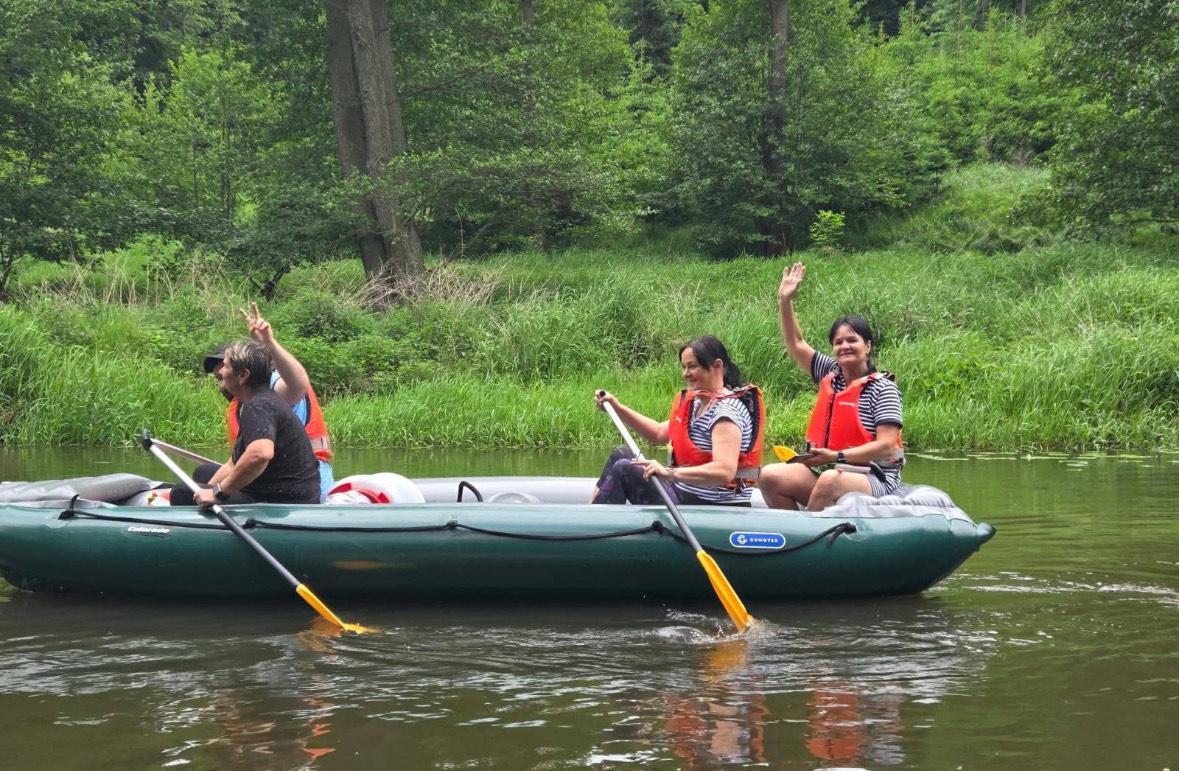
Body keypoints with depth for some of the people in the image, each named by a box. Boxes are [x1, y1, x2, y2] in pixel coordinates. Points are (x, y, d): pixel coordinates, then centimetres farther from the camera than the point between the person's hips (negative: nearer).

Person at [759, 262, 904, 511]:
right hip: (825, 470, 7)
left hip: (876, 480, -7)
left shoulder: (883, 387, -6)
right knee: (770, 476, -17)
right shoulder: (830, 375, 14)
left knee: (830, 481, -39)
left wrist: (838, 457, -20)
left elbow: (886, 445, -13)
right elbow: (796, 344, 20)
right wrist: (785, 301, 10)